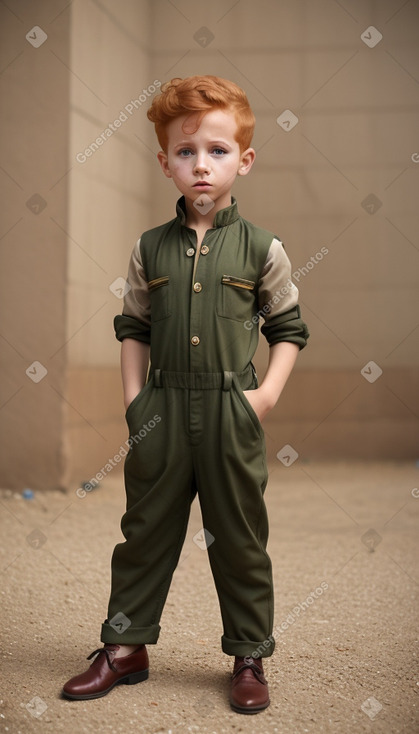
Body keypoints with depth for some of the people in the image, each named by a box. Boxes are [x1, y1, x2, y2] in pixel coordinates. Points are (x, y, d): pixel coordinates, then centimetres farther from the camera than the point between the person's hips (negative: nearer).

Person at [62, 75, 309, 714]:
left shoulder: (261, 248, -1)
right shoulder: (151, 248, 4)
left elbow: (289, 328, 5)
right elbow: (134, 328, 11)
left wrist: (269, 391, -7)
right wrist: (134, 397, 2)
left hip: (232, 415, -2)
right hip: (163, 411, 2)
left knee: (240, 538, 8)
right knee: (146, 529, 12)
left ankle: (250, 658, 24)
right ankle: (125, 647, 27)